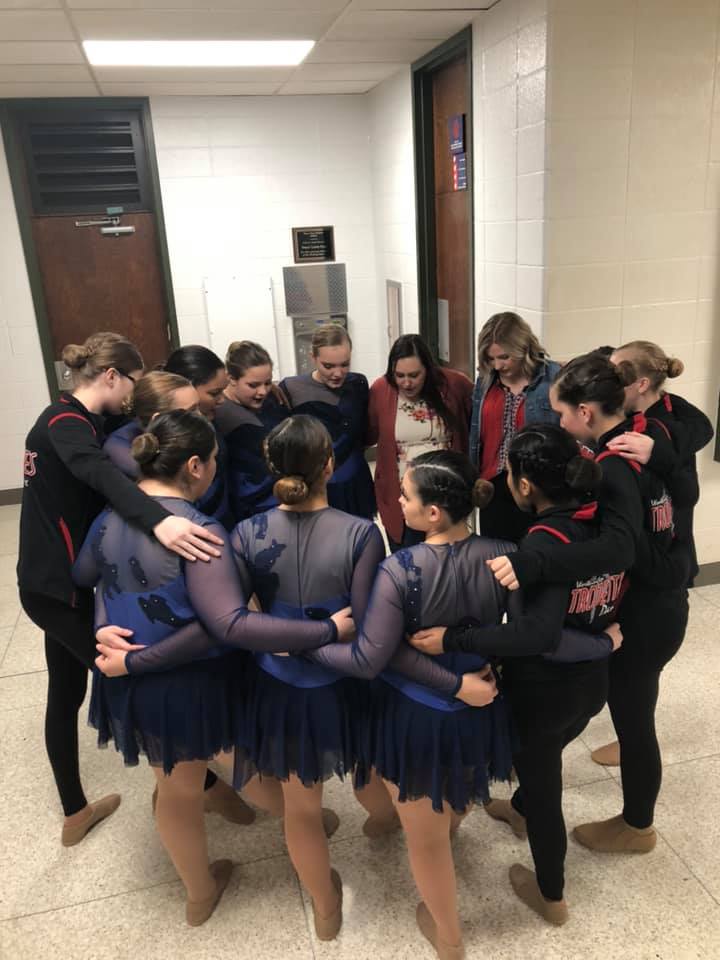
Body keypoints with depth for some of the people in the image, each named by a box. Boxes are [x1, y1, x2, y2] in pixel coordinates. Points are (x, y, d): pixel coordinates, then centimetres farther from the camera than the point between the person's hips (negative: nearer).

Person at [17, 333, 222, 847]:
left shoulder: (69, 418, 11)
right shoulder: (67, 424, -21)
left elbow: (90, 483, 19)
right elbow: (100, 472, -43)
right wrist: (158, 519, -61)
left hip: (54, 580, 10)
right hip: (59, 587, -10)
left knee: (66, 693, 17)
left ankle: (76, 813, 32)